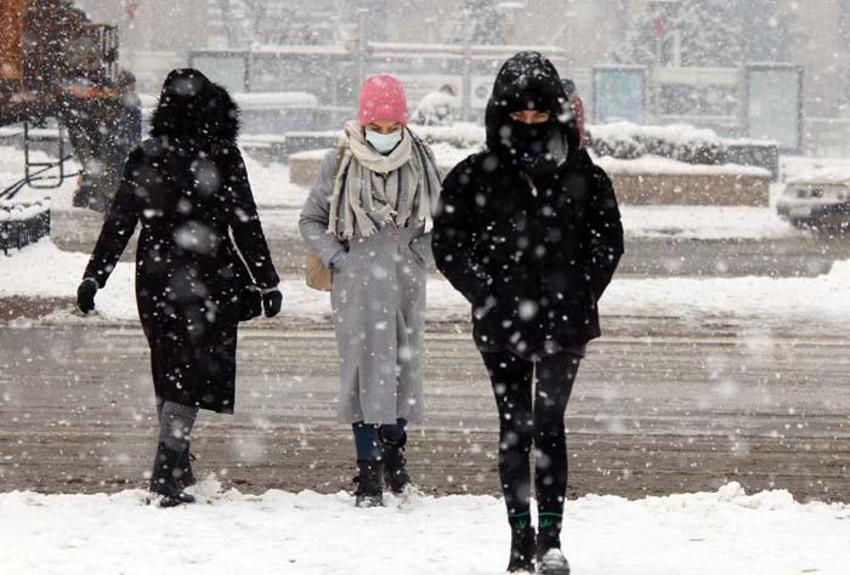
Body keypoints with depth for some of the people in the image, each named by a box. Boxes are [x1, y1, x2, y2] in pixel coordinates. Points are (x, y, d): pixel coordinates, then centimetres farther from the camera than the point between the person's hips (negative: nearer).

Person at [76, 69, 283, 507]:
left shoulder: (145, 158, 0)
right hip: (206, 282, -3)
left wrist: (93, 278, 7)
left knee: (169, 368, 16)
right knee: (193, 371, 1)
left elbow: (118, 224, 1)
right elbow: (246, 227, -7)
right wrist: (267, 284, -1)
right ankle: (168, 469, -12)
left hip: (155, 279, 3)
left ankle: (174, 465, 24)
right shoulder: (223, 157, -8)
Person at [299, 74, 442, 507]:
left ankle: (393, 446, 29)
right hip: (358, 284, -3)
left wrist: (419, 255, 7)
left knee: (405, 364, 8)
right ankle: (369, 468, -2)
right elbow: (311, 219, 6)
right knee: (365, 367, -5)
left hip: (406, 282, 3)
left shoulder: (420, 161, 4)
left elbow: (434, 216, 19)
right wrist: (337, 258, -5)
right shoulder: (341, 164, -4)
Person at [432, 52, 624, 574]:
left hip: (564, 322, -1)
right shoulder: (476, 176, 2)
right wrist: (487, 293, -6)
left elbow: (608, 242, 9)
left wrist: (579, 296, -3)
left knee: (549, 423, -9)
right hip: (502, 325, 1)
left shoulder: (582, 175, 3)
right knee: (515, 427, 6)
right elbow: (448, 243, 5)